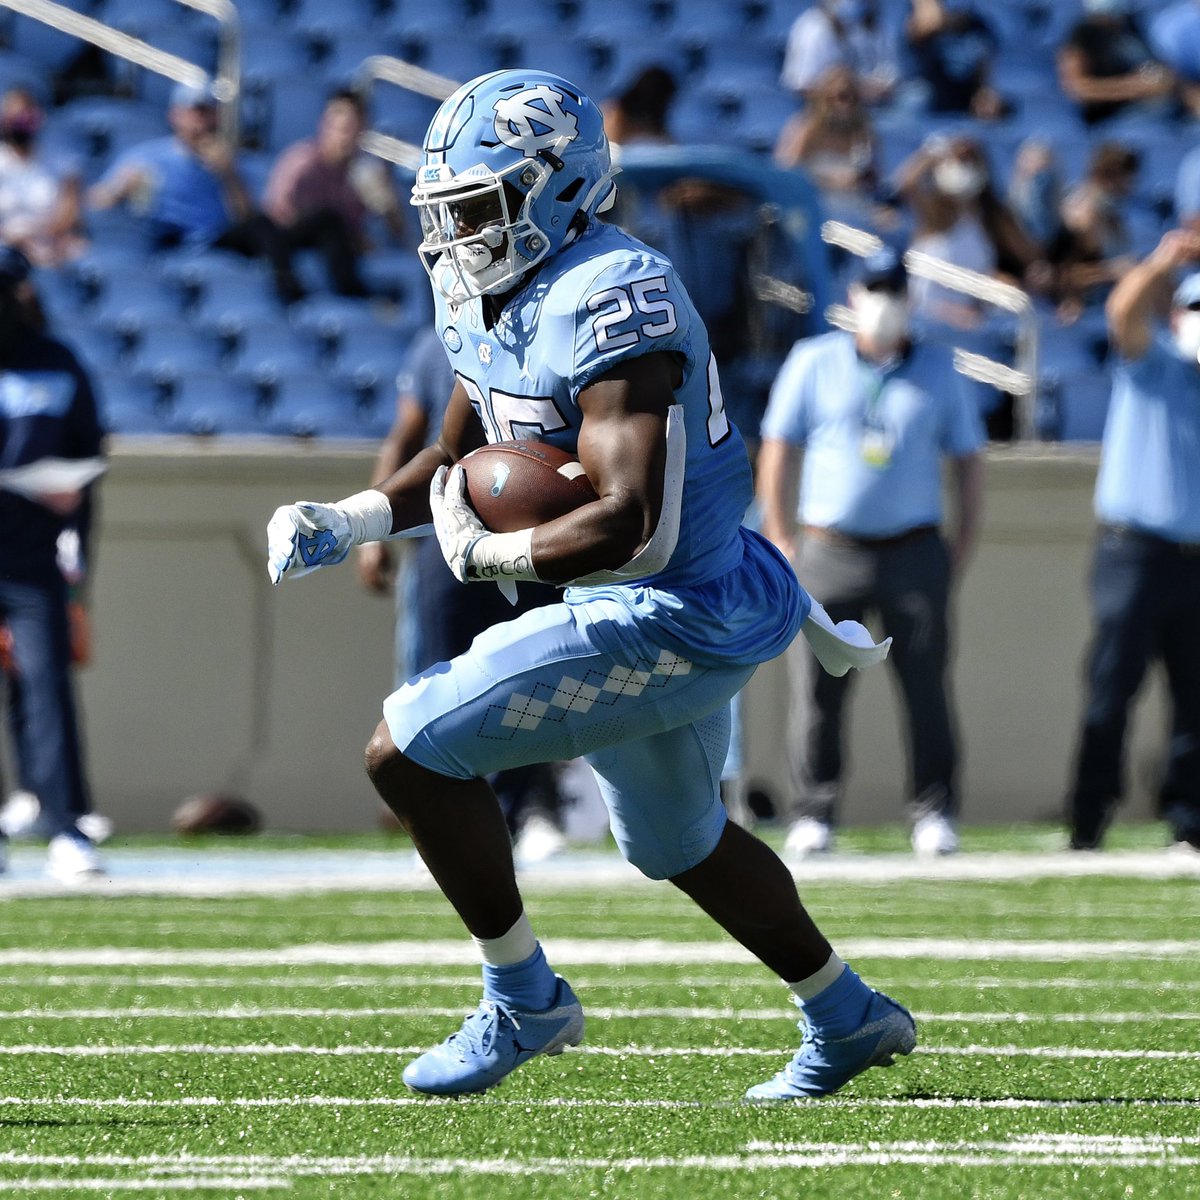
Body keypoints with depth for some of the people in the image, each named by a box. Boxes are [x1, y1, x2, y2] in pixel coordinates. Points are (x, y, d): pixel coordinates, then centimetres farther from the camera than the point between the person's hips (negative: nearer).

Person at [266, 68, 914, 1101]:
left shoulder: (608, 304, -25)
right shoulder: (491, 307, 5)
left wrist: (487, 554, -21)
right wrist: (347, 523, 4)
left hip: (671, 625, -10)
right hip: (663, 614, 10)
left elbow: (631, 525, -32)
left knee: (411, 749, -12)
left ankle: (523, 1000, 2)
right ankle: (849, 1022, 45)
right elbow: (458, 462, 20)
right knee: (677, 842, 29)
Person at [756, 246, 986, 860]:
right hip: (829, 550, -1)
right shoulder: (814, 362, 6)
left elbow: (968, 459, 13)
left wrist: (961, 549, 4)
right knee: (817, 687, -4)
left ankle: (933, 812, 4)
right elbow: (777, 451, 7)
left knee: (926, 683, -2)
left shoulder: (938, 369, 9)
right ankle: (813, 815, 1)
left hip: (914, 550, 1)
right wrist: (781, 544, 1)